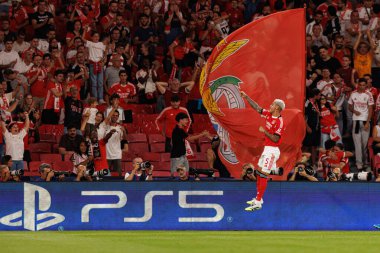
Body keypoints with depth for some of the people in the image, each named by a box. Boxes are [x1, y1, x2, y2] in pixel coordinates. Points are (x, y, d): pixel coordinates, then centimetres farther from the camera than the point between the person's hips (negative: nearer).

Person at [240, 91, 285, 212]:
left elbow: (276, 139, -23)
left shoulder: (279, 122, -20)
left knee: (263, 175, -10)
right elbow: (257, 108, 16)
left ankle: (258, 203, -9)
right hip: (267, 149, 10)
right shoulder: (268, 114, 5)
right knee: (259, 172, 17)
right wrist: (246, 97, 15)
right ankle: (258, 199, 27)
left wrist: (264, 131, -19)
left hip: (272, 150, -10)